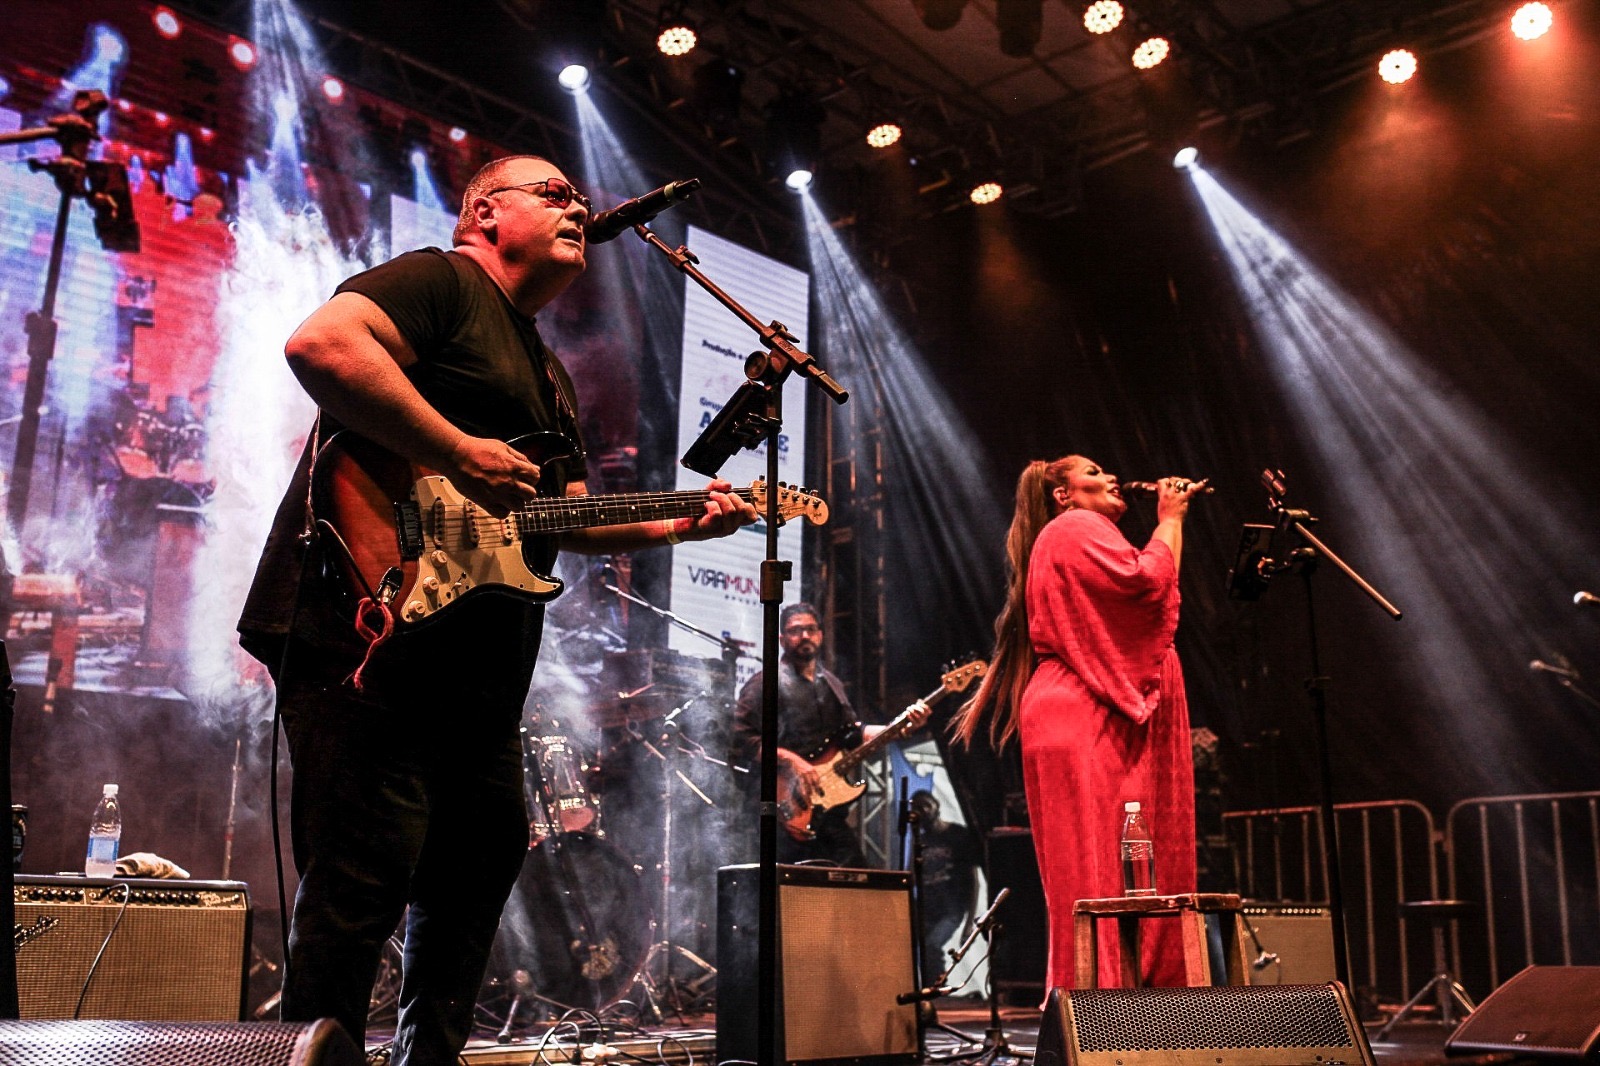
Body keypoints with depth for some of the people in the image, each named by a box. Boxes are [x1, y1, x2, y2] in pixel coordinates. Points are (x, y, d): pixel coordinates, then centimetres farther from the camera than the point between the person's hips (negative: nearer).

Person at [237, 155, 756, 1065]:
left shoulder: (550, 374, 25)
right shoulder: (440, 281, -3)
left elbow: (570, 515, 26)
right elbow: (320, 343, -22)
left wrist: (679, 523, 13)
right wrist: (463, 456, -24)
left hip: (478, 659, 10)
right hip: (375, 620, -10)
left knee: (481, 861, 15)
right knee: (363, 875, -9)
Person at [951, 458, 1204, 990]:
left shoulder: (1085, 535, 30)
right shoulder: (1075, 526, -1)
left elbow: (1142, 594, 22)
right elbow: (1148, 581, -13)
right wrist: (1170, 519, -1)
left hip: (1099, 722, 10)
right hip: (1084, 721, -10)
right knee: (1095, 866, -12)